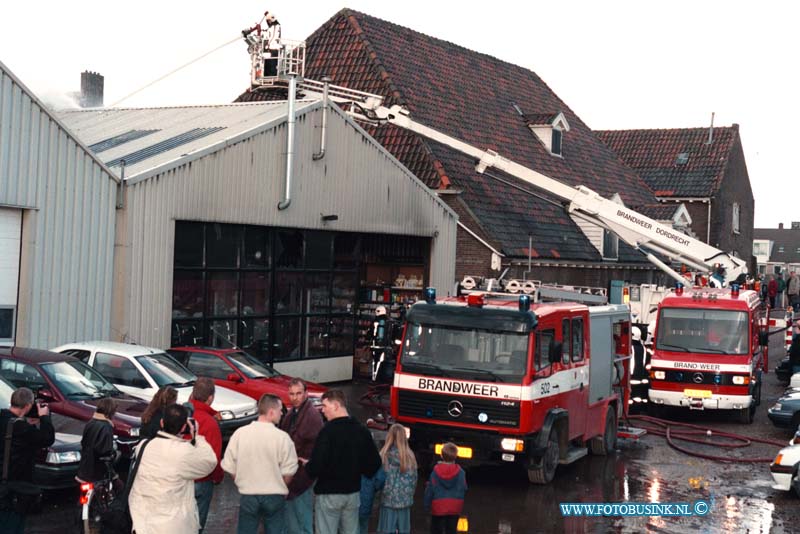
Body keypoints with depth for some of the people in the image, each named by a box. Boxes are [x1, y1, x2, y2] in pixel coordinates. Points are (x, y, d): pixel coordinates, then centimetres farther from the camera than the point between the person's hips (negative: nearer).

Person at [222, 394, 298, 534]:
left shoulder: (239, 433, -6)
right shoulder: (282, 437, -12)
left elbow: (230, 467, -1)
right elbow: (288, 473, -9)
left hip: (248, 496, 2)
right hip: (275, 496, -2)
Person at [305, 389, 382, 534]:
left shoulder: (328, 430, -17)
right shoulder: (362, 431, 4)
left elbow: (317, 465, -22)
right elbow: (375, 462, 7)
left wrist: (308, 467, -2)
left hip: (329, 493, -6)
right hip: (353, 492, 6)